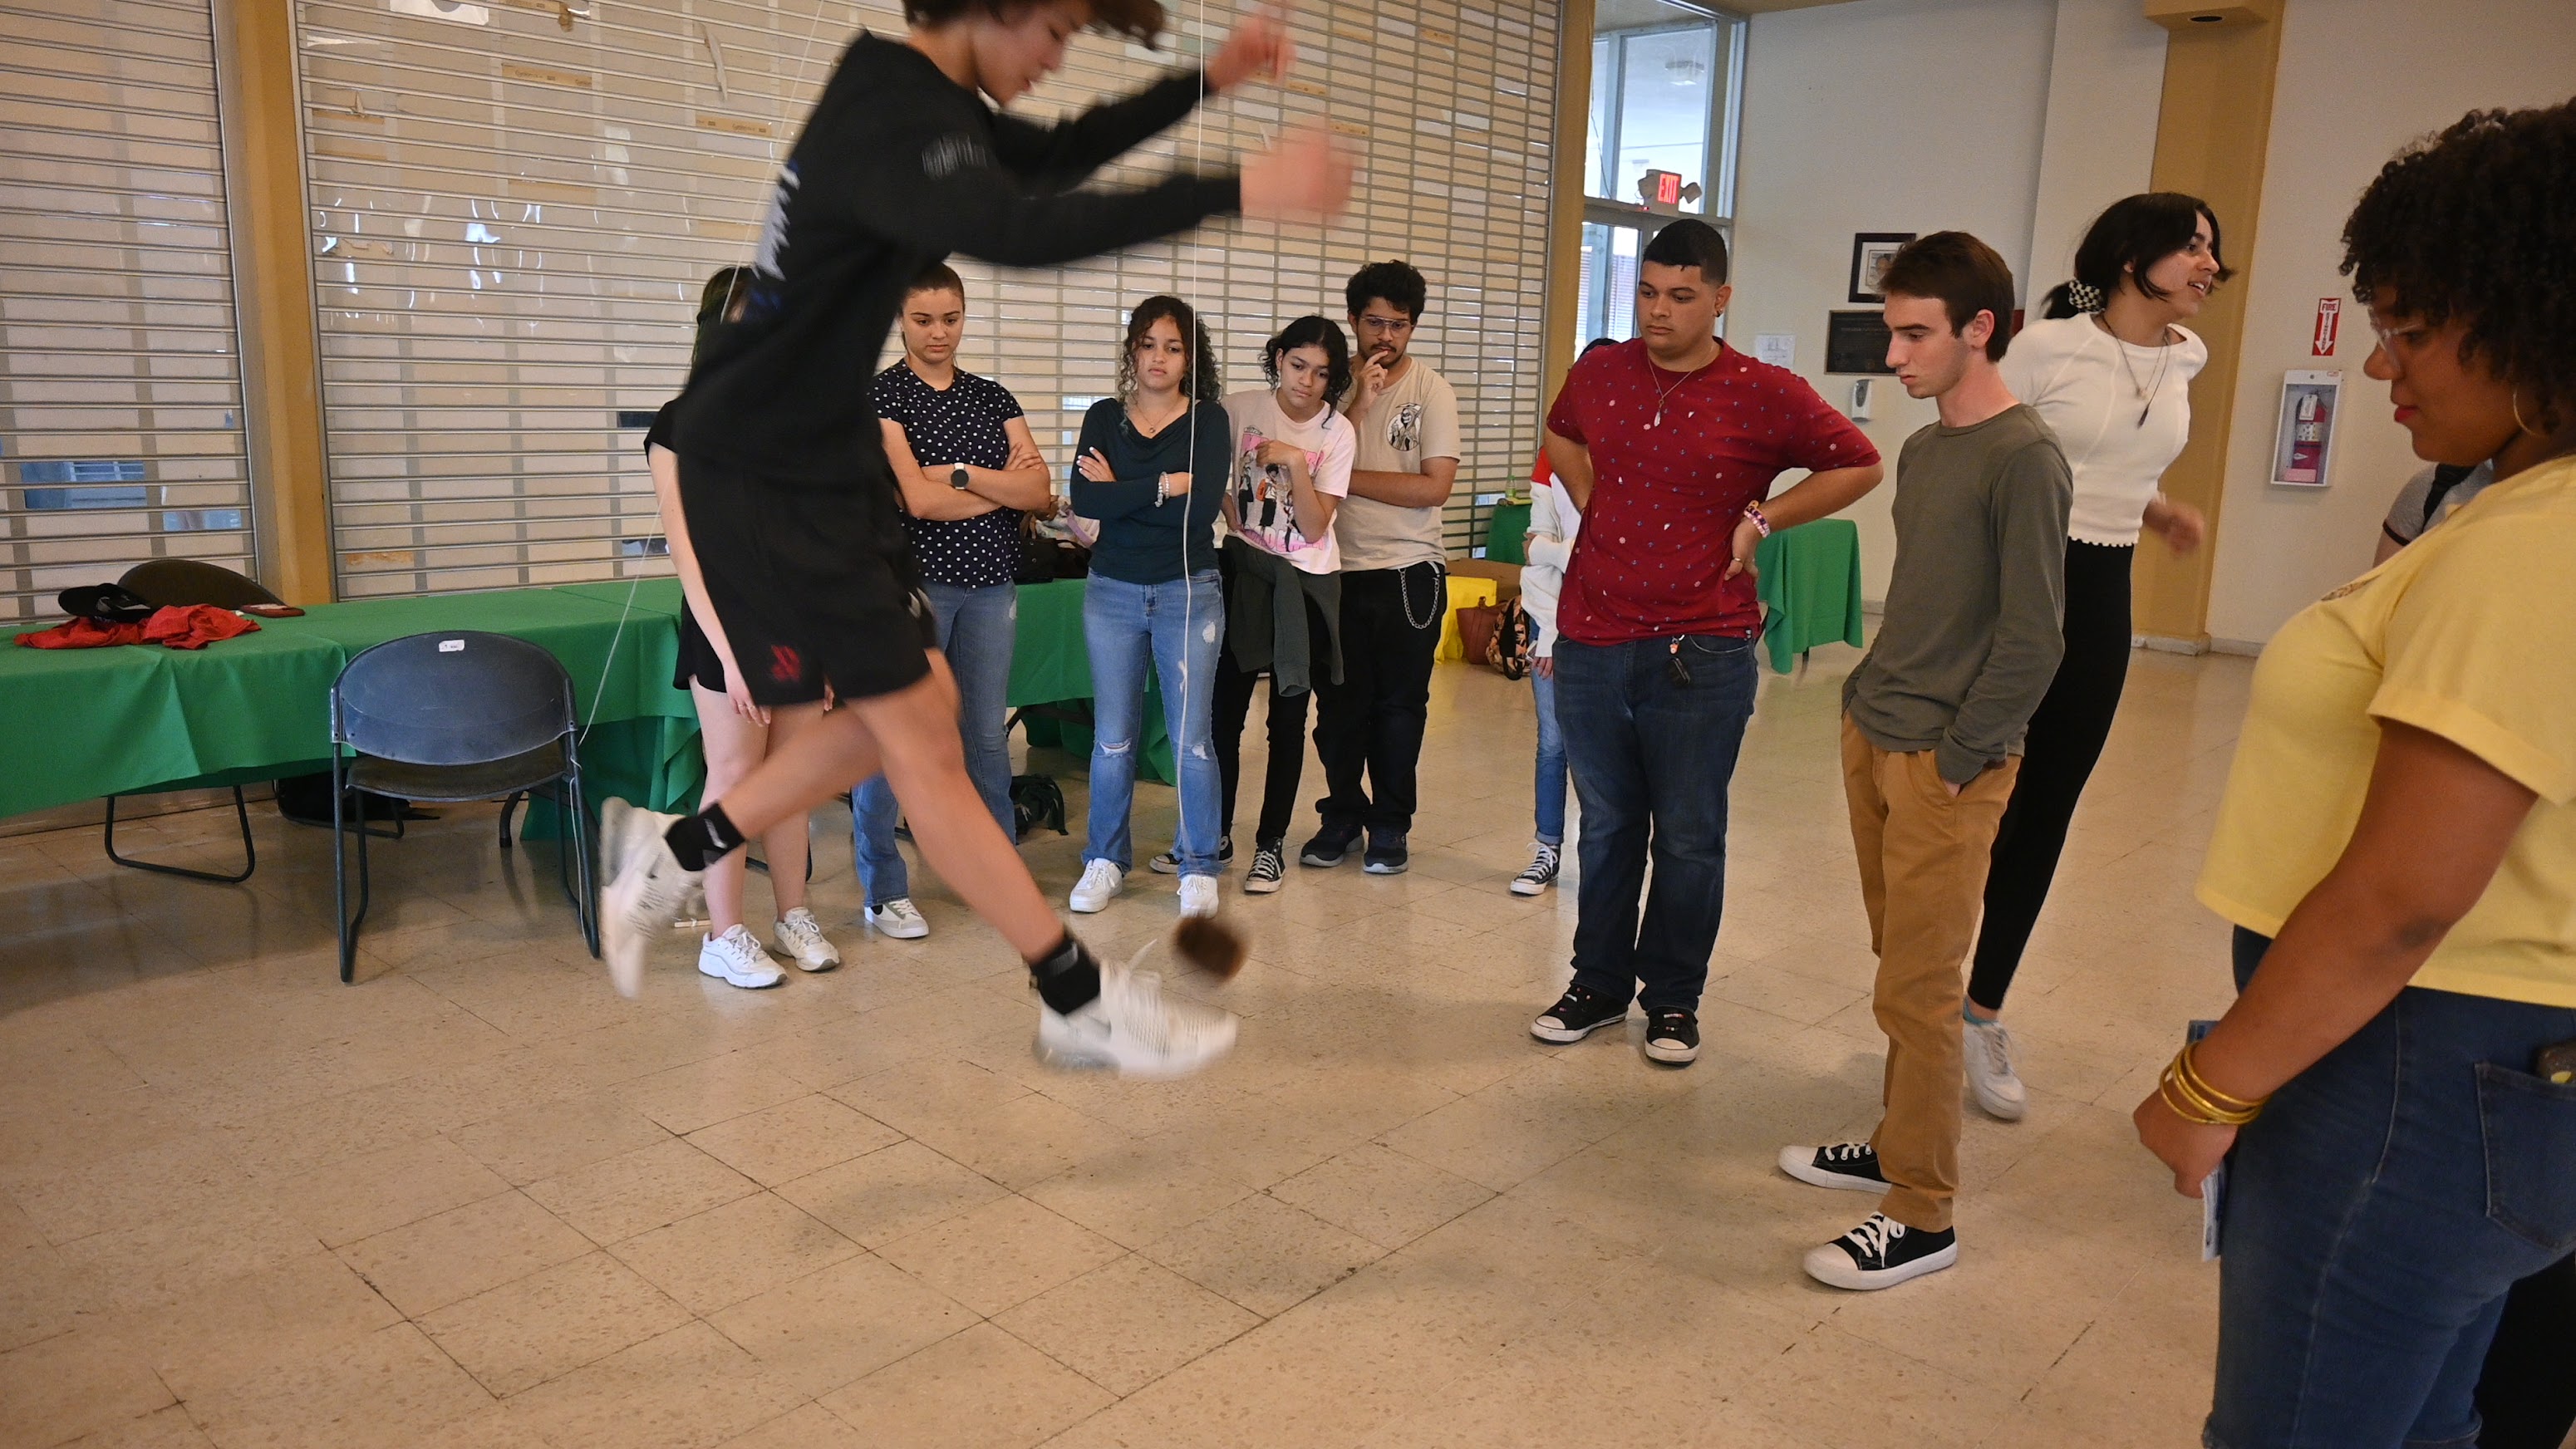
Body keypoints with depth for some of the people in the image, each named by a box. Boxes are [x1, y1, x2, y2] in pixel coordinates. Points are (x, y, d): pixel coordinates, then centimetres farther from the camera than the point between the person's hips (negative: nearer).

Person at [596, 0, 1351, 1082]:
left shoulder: (919, 96, 9)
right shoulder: (889, 121, -23)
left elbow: (1052, 157, 24)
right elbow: (1017, 232, -43)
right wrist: (1234, 192, -45)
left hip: (830, 456, 10)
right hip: (762, 473, -10)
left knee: (912, 703, 11)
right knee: (917, 730, -6)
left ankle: (670, 854, 25)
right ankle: (1080, 1004, 3)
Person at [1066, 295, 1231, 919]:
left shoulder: (1208, 421, 0)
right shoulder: (1104, 418, 5)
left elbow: (1202, 508, -16)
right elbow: (1084, 500, -11)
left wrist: (1120, 491, -11)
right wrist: (1161, 487, -16)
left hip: (1188, 592, -2)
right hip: (1112, 591, 2)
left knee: (1191, 737, 0)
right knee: (1113, 737, 7)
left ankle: (1199, 866, 13)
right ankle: (1105, 860, 21)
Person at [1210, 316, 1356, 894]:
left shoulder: (1337, 433, -4)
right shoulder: (1241, 409, -2)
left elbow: (1315, 528, -9)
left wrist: (1296, 463, -20)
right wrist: (1235, 529, -2)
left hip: (1305, 582, -1)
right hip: (1242, 570, 1)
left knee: (1288, 717, 4)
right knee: (1223, 706, 4)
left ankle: (1271, 844, 15)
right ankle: (1215, 832, 20)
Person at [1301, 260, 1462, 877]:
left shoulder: (1431, 391, -5)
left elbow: (1435, 486, -13)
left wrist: (1347, 476, -12)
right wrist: (1358, 403, -17)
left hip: (1409, 574, -2)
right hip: (1339, 570, 2)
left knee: (1399, 705, 7)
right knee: (1339, 704, 9)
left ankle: (1390, 825, 19)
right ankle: (1343, 815, 24)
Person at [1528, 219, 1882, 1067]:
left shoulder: (1765, 394, -7)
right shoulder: (1598, 374, 4)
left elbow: (1859, 467, 5)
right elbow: (1561, 438, 27)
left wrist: (1760, 519, -2)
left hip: (1701, 653, -3)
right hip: (1591, 643, 3)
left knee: (1688, 838, 7)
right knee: (1606, 826, 14)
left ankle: (1674, 998, 24)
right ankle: (1599, 985, 28)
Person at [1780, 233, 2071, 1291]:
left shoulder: (2023, 458, -13)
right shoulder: (1922, 449, 13)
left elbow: (2031, 637, -15)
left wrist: (1957, 760, -14)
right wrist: (1866, 704, 12)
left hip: (1943, 763, -8)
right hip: (1872, 738, 8)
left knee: (1917, 988, -3)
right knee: (1898, 967, 16)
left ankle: (1923, 1217, 8)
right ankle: (1901, 1147, 30)